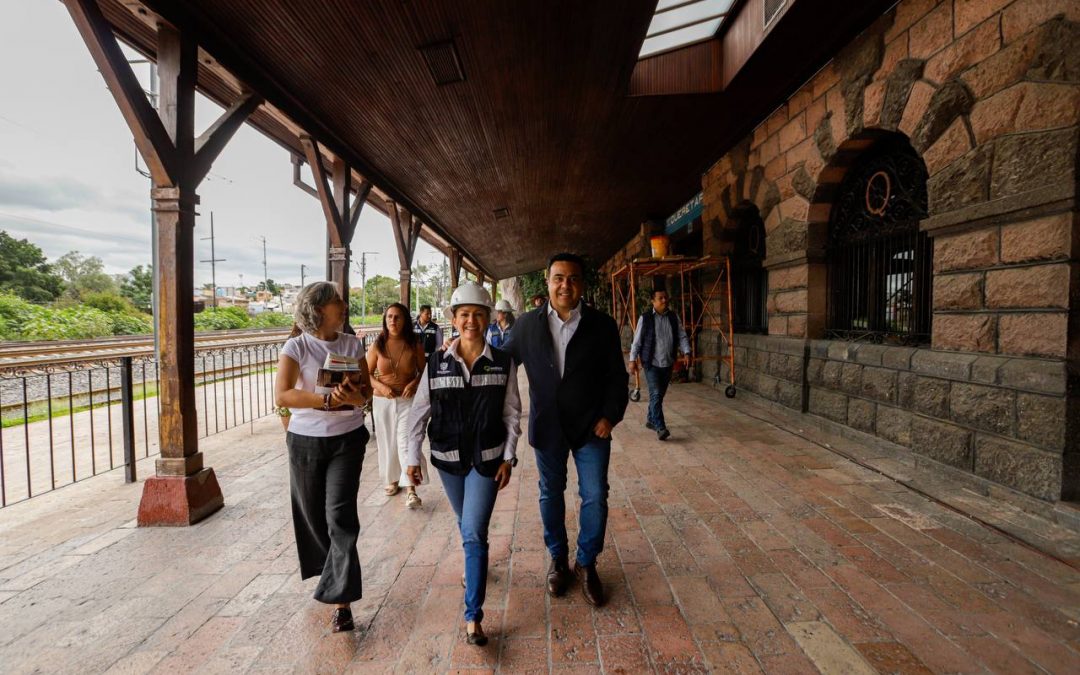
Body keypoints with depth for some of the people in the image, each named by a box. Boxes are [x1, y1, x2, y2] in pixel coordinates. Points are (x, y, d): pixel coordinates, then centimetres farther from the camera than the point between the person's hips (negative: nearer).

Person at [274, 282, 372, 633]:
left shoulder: (352, 344, 0)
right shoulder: (296, 346, -9)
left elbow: (367, 386, 4)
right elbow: (281, 396, -20)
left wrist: (359, 397, -19)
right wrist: (329, 400, -31)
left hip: (347, 439, 1)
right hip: (305, 441, 0)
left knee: (340, 515, -8)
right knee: (313, 515, 13)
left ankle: (340, 599, 3)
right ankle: (332, 573, 41)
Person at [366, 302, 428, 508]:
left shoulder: (415, 345, -5)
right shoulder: (377, 346, -5)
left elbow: (423, 372, 4)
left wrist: (414, 383, -16)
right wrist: (380, 386, -15)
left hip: (408, 400, -2)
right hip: (383, 401, 2)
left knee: (406, 441, -11)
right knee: (387, 442, 12)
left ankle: (411, 490, -9)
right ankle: (392, 480, 33)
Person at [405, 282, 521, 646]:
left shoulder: (503, 362, -8)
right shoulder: (437, 362, -6)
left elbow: (512, 413, -3)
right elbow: (419, 411, -2)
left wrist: (508, 458, -5)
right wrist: (413, 456, -2)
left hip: (487, 458, -2)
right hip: (448, 457, 3)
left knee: (474, 533, -7)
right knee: (466, 525, 22)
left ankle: (473, 616, 7)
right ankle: (475, 567, 52)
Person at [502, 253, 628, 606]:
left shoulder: (602, 325, -5)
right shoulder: (528, 323, -2)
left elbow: (617, 376, -2)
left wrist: (610, 415, -11)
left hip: (591, 427, -1)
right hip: (547, 426, 1)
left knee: (595, 497, 5)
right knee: (551, 495, 15)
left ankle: (586, 564, 30)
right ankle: (558, 558, 38)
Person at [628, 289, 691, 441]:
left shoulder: (674, 318, 7)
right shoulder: (645, 318, -5)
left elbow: (682, 337, 7)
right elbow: (636, 340, -2)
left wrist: (686, 353, -8)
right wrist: (633, 359, -4)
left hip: (668, 364, 5)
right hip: (651, 363, -5)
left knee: (660, 394, 13)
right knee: (656, 394, -12)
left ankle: (651, 420, 31)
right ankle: (660, 428, -12)